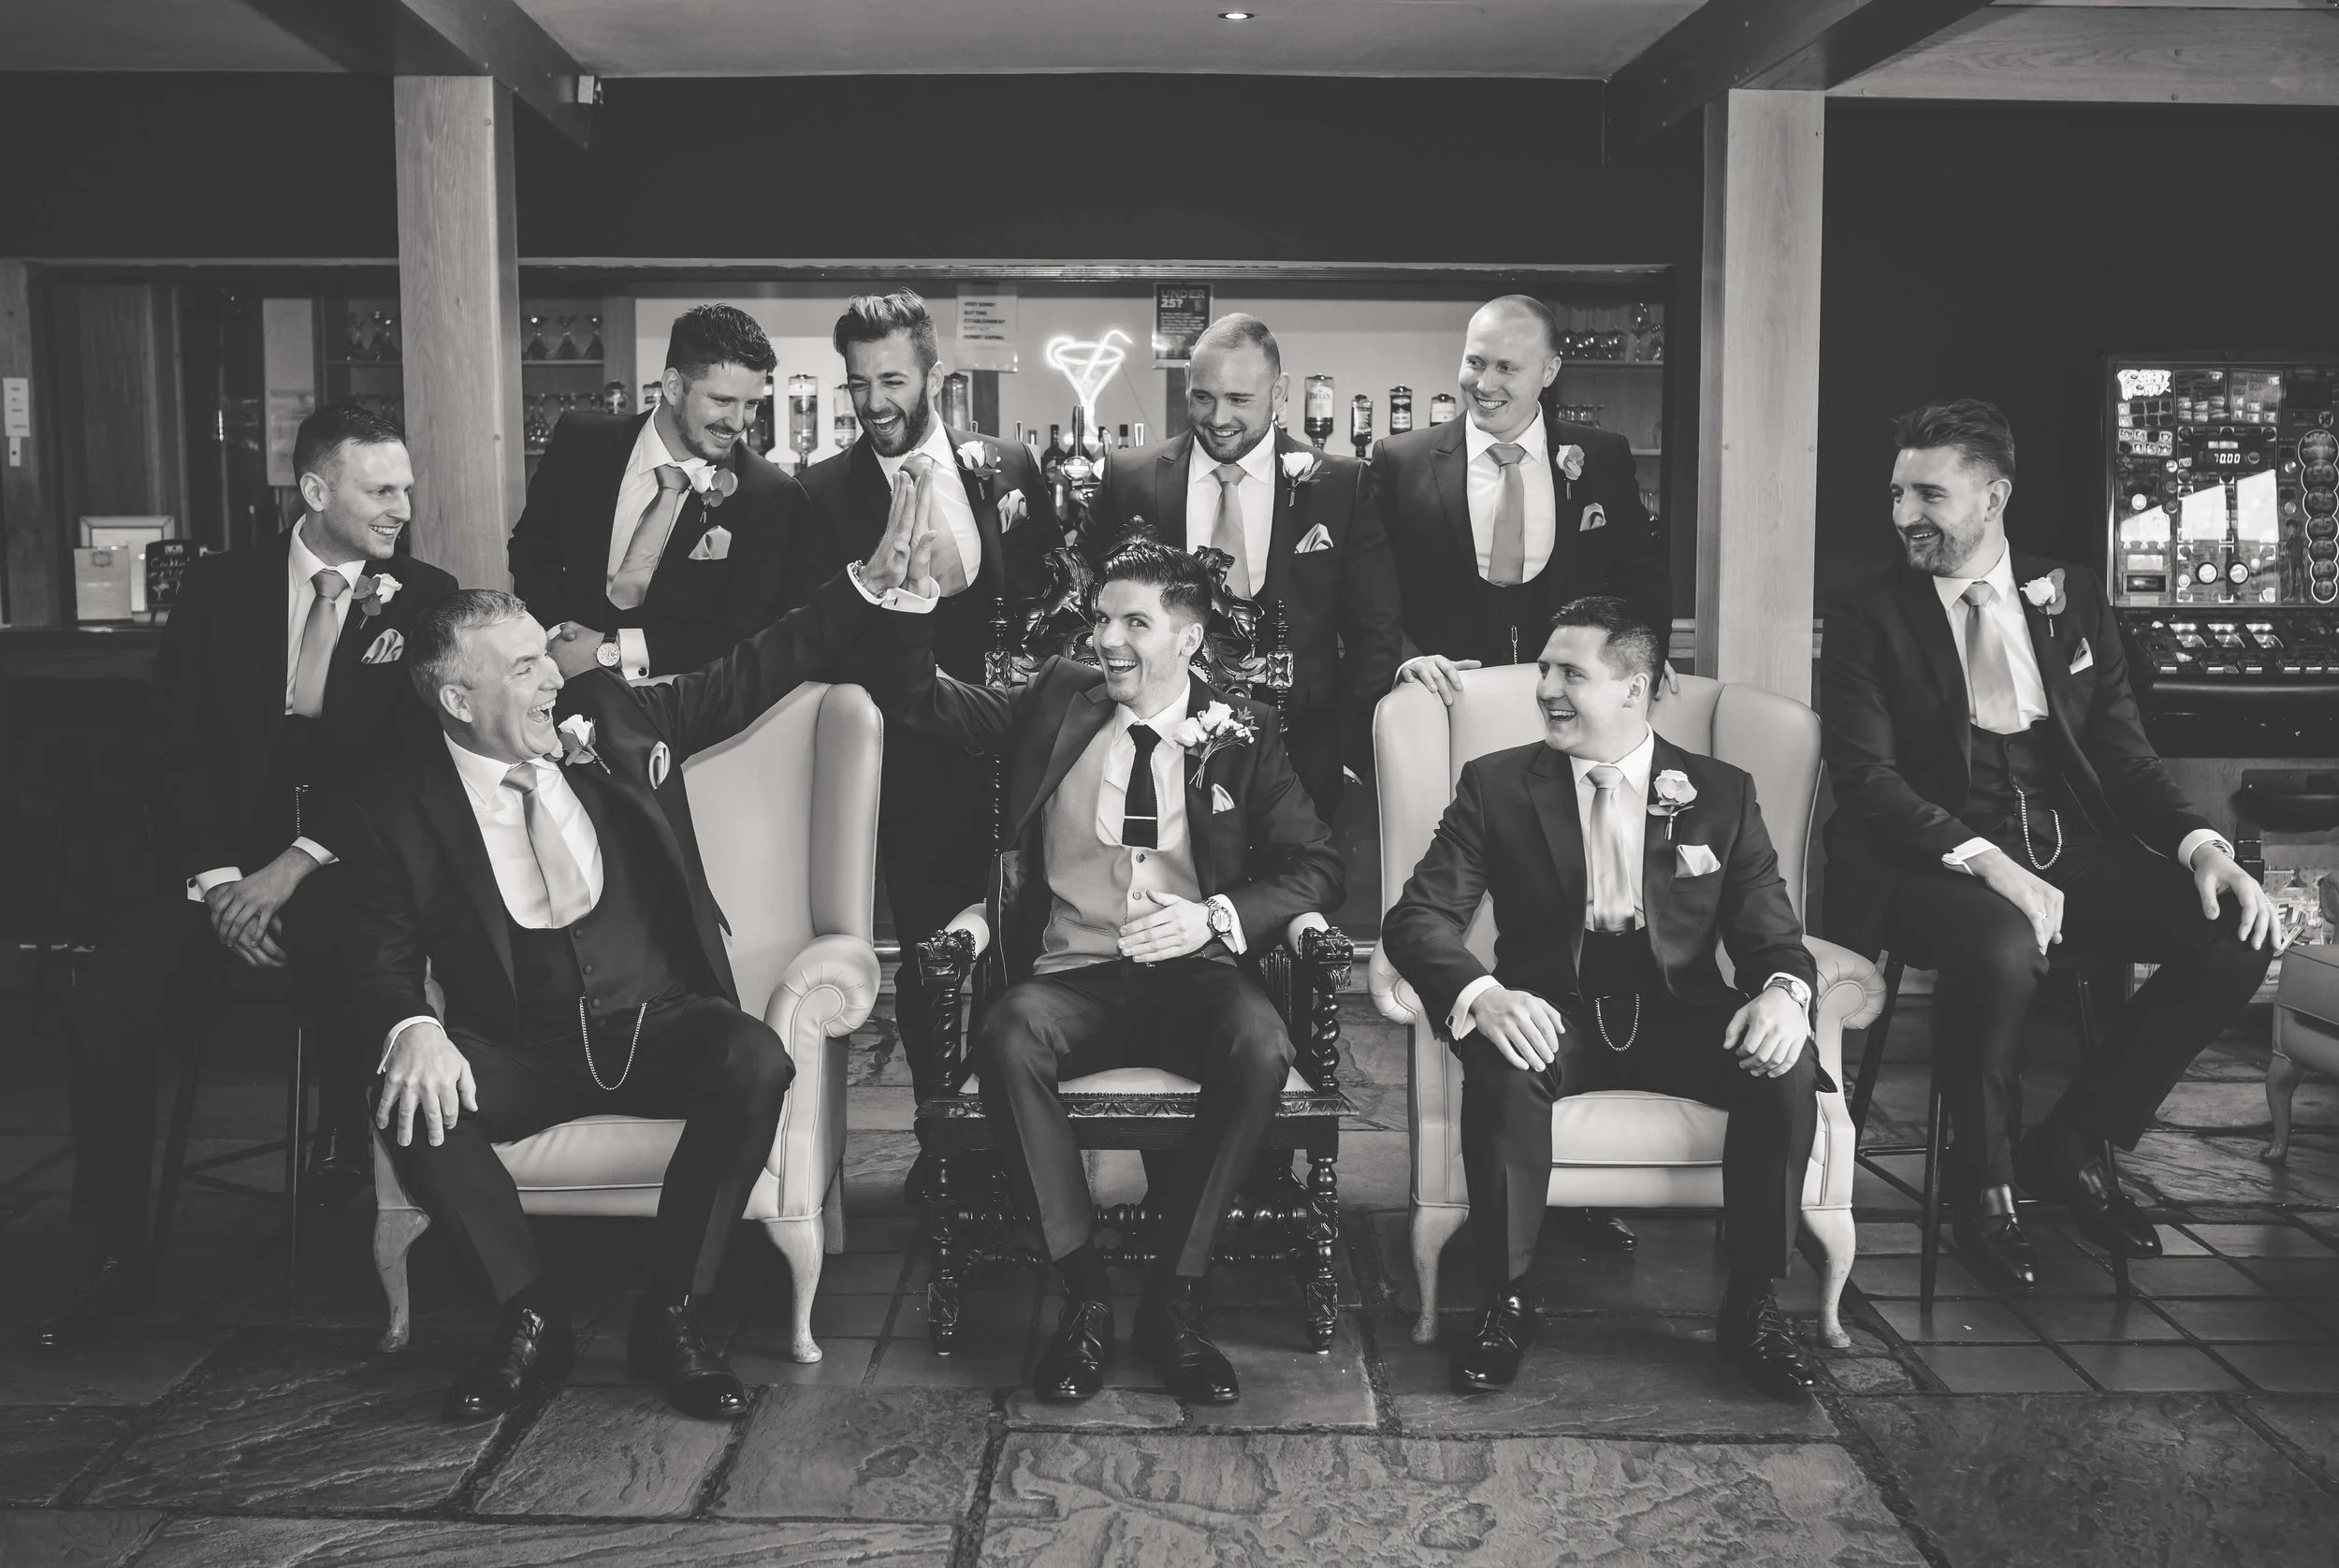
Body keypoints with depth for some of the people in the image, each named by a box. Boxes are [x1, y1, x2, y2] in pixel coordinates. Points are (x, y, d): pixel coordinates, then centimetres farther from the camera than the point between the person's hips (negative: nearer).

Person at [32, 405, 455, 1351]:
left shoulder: (426, 600, 4)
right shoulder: (220, 587, 9)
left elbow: (407, 766, -4)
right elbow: (180, 747, 3)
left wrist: (295, 866, -14)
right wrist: (217, 877, -12)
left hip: (348, 866, -2)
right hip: (221, 860, 2)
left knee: (348, 966, -35)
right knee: (105, 1014, -19)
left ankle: (344, 1155, -5)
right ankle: (116, 1261, -2)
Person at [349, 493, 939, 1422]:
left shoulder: (612, 722, 3)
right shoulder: (400, 810, -2)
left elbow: (754, 674, 6)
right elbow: (385, 961, -3)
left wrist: (871, 583, -3)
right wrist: (413, 1029, -27)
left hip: (659, 1025, 1)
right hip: (520, 1055, 0)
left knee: (756, 1064, -30)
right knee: (409, 1100, -29)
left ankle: (669, 1317, -12)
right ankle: (530, 1318, -6)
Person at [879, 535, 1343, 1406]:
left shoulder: (1239, 734, 9)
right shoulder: (1059, 700, 14)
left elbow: (1317, 867, 3)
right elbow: (921, 702, 13)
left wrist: (1218, 916, -16)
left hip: (1194, 974, -1)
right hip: (1073, 974, 1)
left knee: (1261, 1049, -34)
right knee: (1007, 1039, -33)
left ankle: (1173, 1298, -18)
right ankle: (1084, 1295, -20)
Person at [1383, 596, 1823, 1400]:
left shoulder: (1722, 794, 9)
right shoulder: (1495, 784, 5)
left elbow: (1772, 933, 5)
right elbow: (1418, 915, -5)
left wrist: (1783, 992, -22)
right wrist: (1483, 995, -27)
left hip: (1680, 1011, 1)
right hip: (1553, 1008, -1)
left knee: (1786, 1065, -28)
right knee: (1502, 1064, -35)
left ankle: (1753, 1302, -9)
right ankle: (1507, 1298, -16)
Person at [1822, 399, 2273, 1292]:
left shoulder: (2070, 597, 12)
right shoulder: (1869, 613, 0)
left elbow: (2123, 751, 10)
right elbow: (1867, 779, -10)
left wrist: (2200, 843, -9)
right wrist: (1985, 861, -24)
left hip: (2071, 850, 5)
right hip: (1934, 862, -4)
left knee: (2237, 934, -17)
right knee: (2001, 947, -36)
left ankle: (2071, 1144, 2)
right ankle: (1983, 1182, -8)